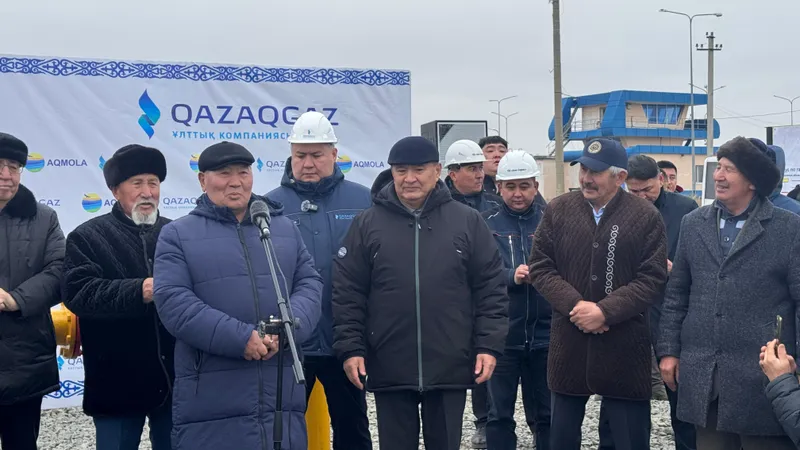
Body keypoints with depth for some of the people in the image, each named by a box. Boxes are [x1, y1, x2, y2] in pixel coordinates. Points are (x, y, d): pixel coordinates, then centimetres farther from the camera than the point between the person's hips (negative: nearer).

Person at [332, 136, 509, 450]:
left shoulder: (468, 222, 2)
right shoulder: (367, 224, 2)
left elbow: (491, 289, 3)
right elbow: (347, 294, 2)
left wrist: (489, 345, -4)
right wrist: (350, 348, -5)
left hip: (451, 367, 0)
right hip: (389, 368, 0)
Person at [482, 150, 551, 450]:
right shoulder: (486, 225, 2)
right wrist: (511, 276, -23)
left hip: (545, 333, 1)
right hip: (501, 334, -1)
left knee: (547, 412, 12)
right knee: (500, 414, 7)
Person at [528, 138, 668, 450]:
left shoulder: (645, 216, -5)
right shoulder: (558, 210, 2)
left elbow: (653, 279, -9)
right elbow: (540, 267, 1)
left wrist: (605, 310, -18)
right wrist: (575, 305, -13)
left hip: (623, 347, -2)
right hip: (568, 343, 2)